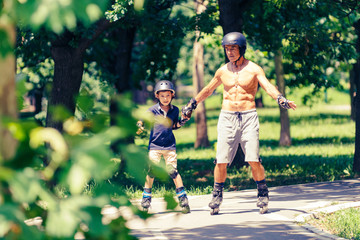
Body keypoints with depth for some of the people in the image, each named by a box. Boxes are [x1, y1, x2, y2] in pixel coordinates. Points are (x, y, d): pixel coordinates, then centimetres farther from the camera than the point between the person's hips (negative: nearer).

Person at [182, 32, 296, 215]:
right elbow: (208, 90, 25)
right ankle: (217, 196, 12)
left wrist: (281, 99, -32)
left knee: (253, 160, -10)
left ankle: (263, 195, 7)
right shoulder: (223, 71, 10)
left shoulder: (253, 69, 0)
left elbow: (268, 87, -13)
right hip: (227, 117, 3)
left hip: (248, 117, -2)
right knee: (221, 161, -3)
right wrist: (191, 104, 30)